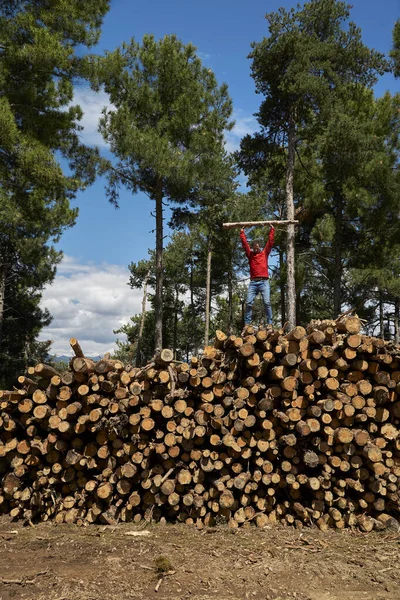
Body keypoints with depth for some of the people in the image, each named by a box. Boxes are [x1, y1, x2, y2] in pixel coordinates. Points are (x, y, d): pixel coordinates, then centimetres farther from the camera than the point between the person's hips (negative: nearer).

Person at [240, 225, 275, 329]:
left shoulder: (265, 253, 14)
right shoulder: (250, 254, 16)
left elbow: (270, 242, 12)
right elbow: (245, 243, 14)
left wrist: (272, 229, 14)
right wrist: (242, 232, 15)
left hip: (264, 282, -1)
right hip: (253, 282, 1)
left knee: (267, 302, -10)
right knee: (249, 303, -7)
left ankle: (269, 323, -10)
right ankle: (247, 324, -6)